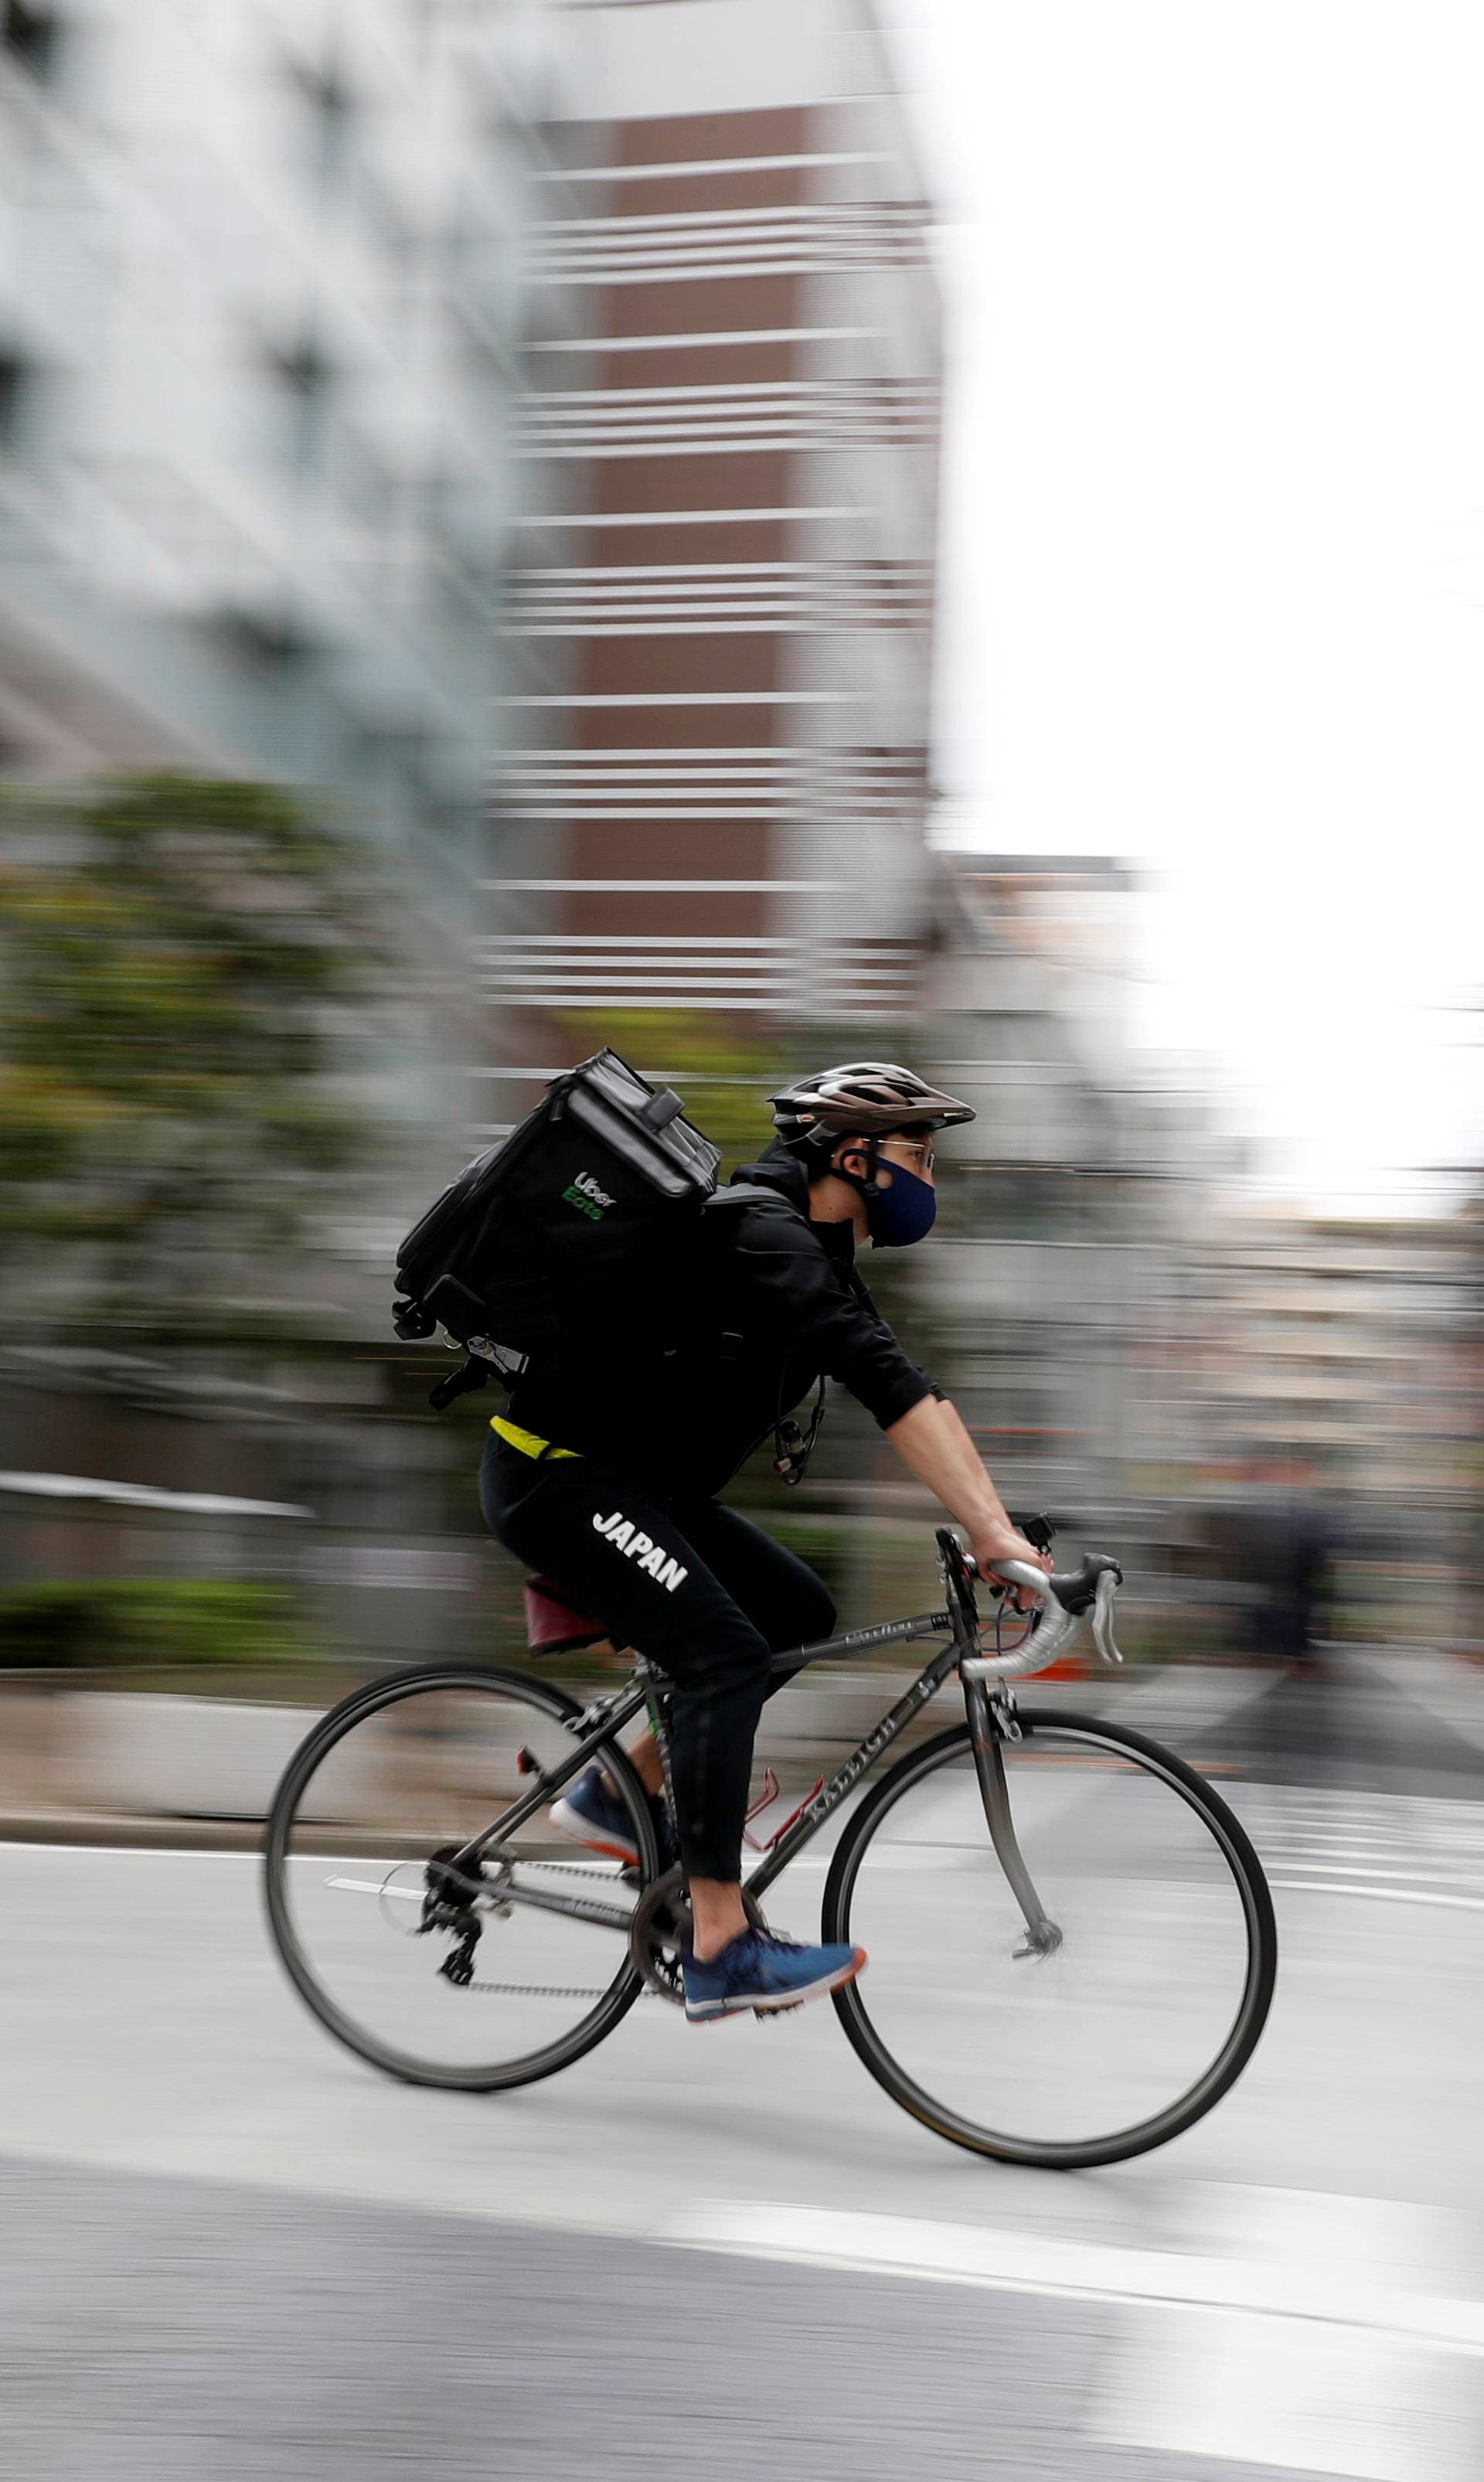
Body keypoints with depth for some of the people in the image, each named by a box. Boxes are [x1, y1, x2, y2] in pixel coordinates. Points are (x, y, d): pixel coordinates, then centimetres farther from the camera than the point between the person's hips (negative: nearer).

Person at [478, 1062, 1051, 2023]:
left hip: (631, 1478, 10)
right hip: (554, 1475, -10)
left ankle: (622, 1793, 15)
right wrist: (995, 1530, -36)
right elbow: (890, 1386, -31)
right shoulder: (764, 1233, -21)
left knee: (800, 1615, 6)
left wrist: (996, 1531, -1)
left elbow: (906, 1396, 7)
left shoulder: (817, 1257, 10)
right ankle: (722, 1950, -14)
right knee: (729, 1656, -19)